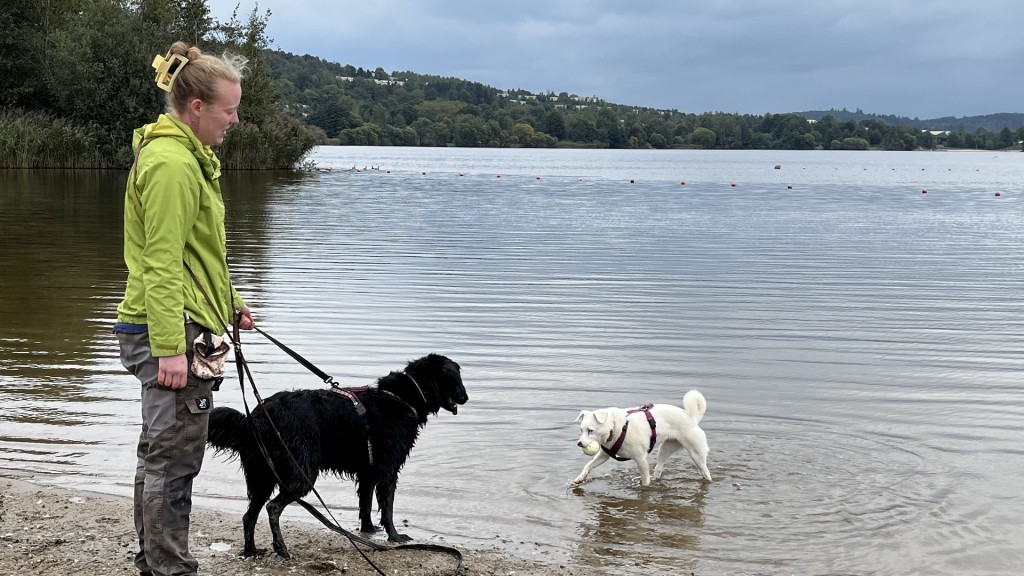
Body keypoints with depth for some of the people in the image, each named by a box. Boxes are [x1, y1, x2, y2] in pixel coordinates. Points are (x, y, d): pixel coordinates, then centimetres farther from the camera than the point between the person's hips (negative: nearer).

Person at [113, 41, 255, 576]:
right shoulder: (172, 163, -18)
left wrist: (228, 302, 28)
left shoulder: (185, 155, 16)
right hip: (173, 332, -11)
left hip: (168, 329, 11)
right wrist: (171, 348, -25)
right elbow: (162, 264, -22)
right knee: (173, 461, -4)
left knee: (160, 455, 18)